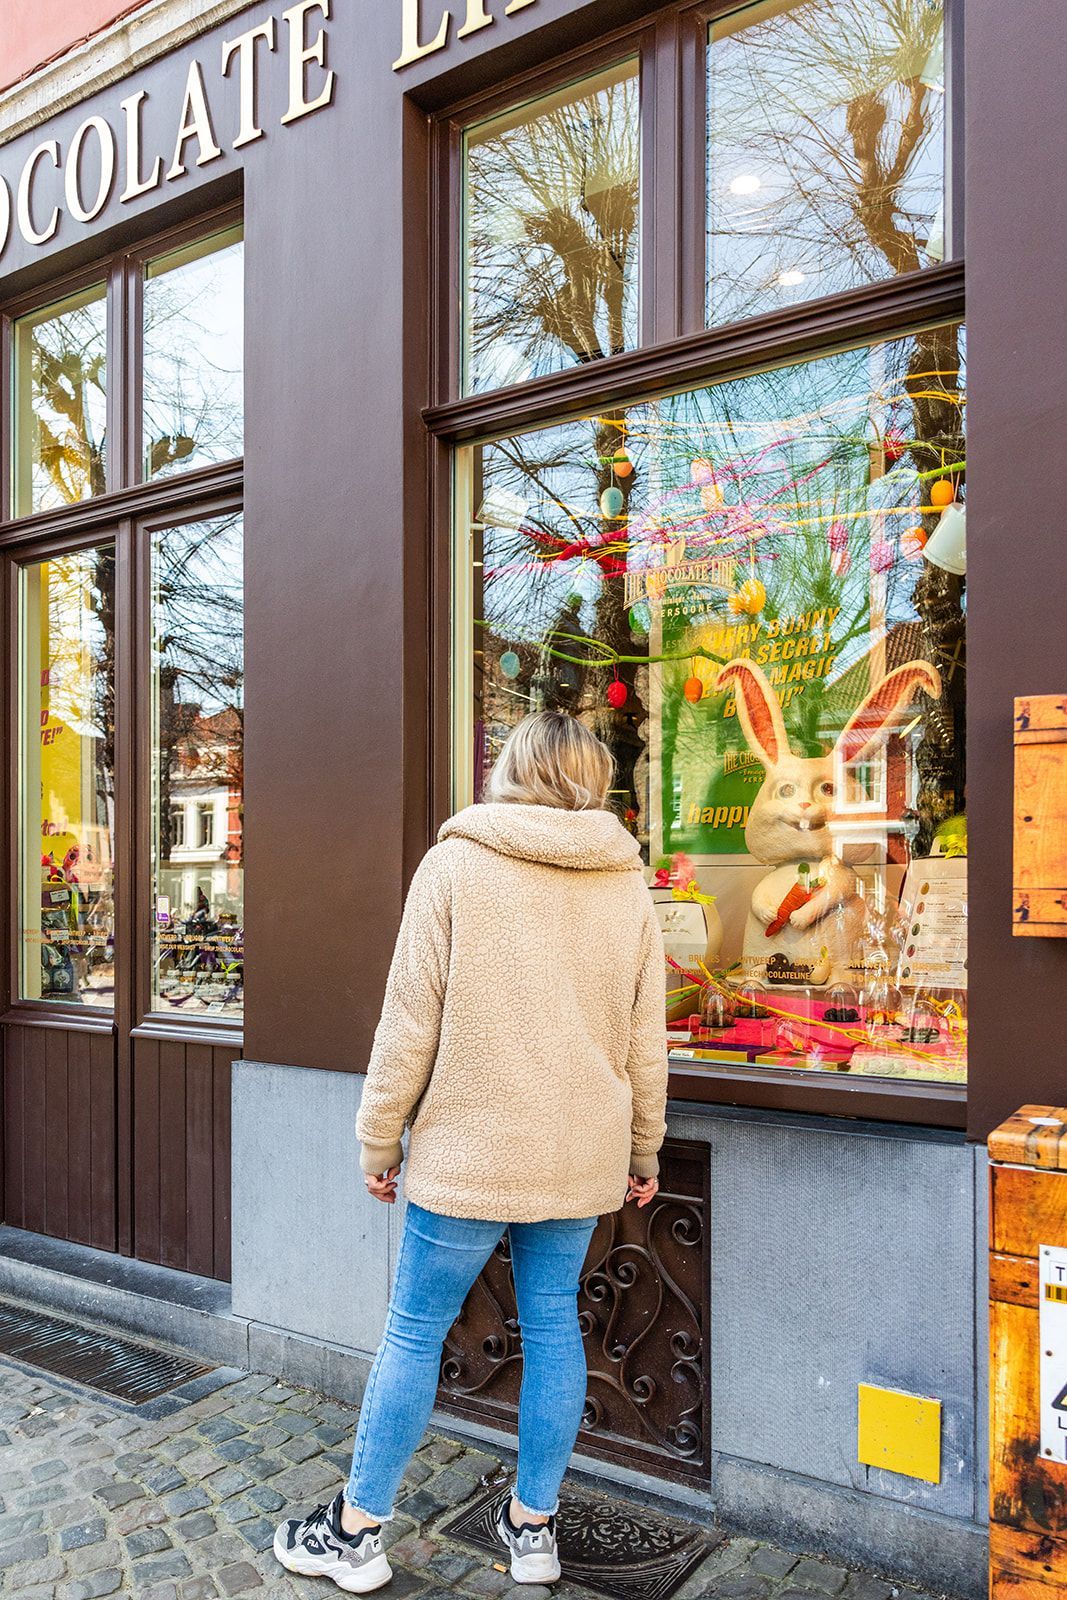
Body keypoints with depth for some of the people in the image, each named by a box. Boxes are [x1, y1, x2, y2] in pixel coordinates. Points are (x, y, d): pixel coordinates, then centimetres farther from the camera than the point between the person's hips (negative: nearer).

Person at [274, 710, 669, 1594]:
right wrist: (644, 1149, 18)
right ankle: (534, 1525, 30)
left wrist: (380, 1138, 2)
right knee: (553, 1325, 16)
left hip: (468, 1151, -3)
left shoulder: (456, 864, -9)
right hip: (581, 1156, 4)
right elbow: (647, 1038, 6)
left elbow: (411, 1023, -9)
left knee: (415, 1330, 9)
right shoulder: (628, 882, 1)